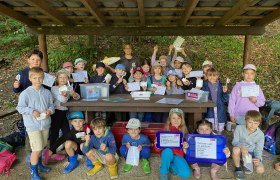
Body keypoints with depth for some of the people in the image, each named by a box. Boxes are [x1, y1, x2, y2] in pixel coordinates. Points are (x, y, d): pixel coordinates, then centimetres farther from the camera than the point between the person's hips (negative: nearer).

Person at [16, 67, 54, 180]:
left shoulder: (47, 92, 1)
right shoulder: (25, 93, -10)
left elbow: (51, 105, 8)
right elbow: (20, 108, -7)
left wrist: (50, 111, -12)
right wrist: (32, 111, -20)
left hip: (45, 124, 5)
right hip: (32, 125, -4)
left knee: (41, 147, 20)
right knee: (37, 148, -5)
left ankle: (39, 164, 44)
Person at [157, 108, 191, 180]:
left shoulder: (184, 131, -2)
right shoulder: (165, 130, -5)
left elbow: (185, 151, 1)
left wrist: (185, 147, -22)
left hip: (178, 156, 1)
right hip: (168, 154, -1)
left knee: (186, 174, -24)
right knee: (168, 150, -37)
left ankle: (171, 165, 7)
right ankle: (164, 172, -10)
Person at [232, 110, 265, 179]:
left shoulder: (260, 134, -14)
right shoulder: (239, 128, -18)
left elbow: (258, 150, -9)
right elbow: (235, 142, -16)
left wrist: (258, 158, -32)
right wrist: (242, 146, -39)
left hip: (251, 153, 1)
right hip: (241, 150, -1)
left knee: (260, 170, -22)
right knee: (236, 149, -38)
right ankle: (238, 168, -9)